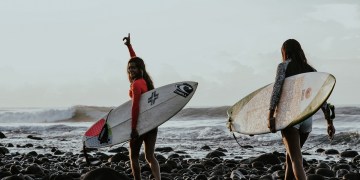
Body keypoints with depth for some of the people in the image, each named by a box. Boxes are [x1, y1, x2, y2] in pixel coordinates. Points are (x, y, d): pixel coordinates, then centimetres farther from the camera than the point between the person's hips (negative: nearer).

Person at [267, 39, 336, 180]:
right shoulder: (311, 70, 16)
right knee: (291, 155, 24)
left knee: (296, 160, -12)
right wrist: (330, 122, 12)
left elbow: (276, 90, -11)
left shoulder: (284, 66, 3)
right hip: (307, 118, 5)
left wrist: (270, 116, -16)